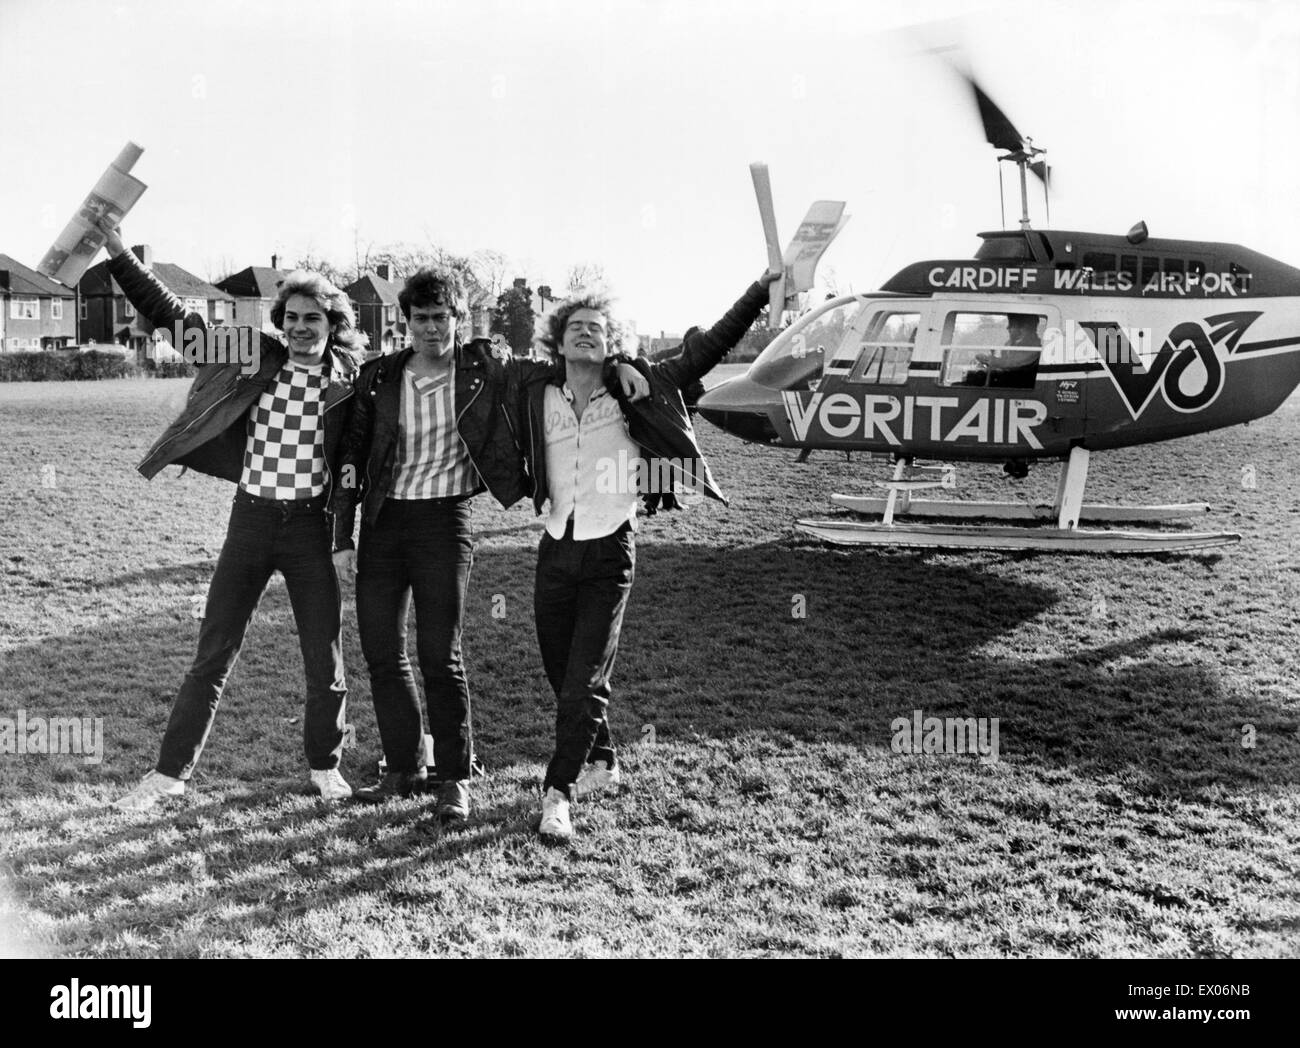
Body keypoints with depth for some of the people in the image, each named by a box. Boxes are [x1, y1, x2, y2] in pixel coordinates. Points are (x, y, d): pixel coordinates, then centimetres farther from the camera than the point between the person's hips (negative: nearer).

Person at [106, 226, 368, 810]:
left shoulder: (350, 379, -1)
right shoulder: (252, 358, 1)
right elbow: (169, 314, 4)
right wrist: (117, 251, 0)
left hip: (310, 525, 0)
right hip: (251, 519, 1)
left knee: (325, 661, 6)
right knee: (212, 656, 5)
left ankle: (324, 767, 26)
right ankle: (170, 773, 16)